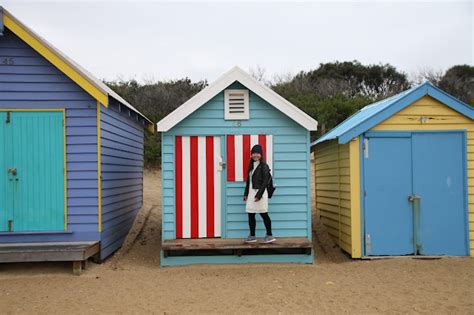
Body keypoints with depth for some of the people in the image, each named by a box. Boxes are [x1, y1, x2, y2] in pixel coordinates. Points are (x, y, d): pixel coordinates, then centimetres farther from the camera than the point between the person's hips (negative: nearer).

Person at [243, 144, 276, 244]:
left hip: (259, 193, -7)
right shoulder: (251, 165, 15)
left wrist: (259, 194, -19)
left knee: (264, 214, -3)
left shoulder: (264, 166, -7)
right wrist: (246, 193, 12)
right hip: (251, 193, 7)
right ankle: (252, 236, 15)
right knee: (250, 215, 7)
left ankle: (269, 235, 5)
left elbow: (265, 181, -13)